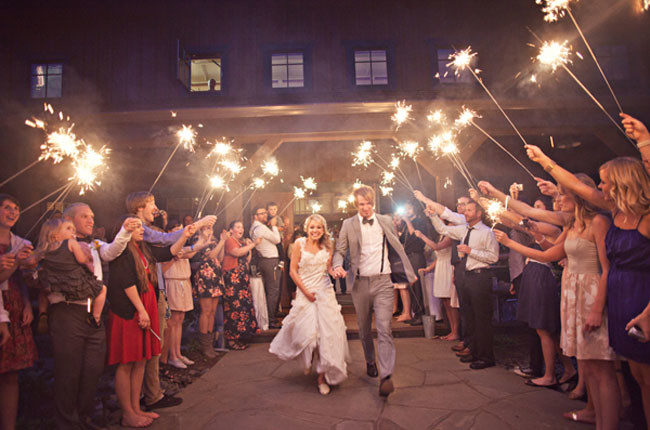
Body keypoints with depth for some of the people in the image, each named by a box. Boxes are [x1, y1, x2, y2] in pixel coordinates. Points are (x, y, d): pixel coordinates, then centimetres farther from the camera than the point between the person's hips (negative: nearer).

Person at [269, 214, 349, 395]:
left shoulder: (327, 246, 5)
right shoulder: (300, 243, -2)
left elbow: (330, 269, 10)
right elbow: (293, 271, -3)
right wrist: (306, 292, -8)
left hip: (325, 293, 2)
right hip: (305, 293, -2)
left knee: (326, 333, -2)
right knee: (307, 331, -3)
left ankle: (322, 376, 11)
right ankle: (307, 360, 34)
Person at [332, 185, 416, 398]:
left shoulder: (385, 221, 6)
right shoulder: (348, 224, 3)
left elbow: (397, 248, 13)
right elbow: (339, 250, 2)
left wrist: (409, 272, 13)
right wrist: (337, 266, -19)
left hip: (382, 281, -1)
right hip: (360, 283, 1)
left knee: (384, 328, -10)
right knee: (364, 329, 14)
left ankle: (386, 377, -8)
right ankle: (370, 362, 37)